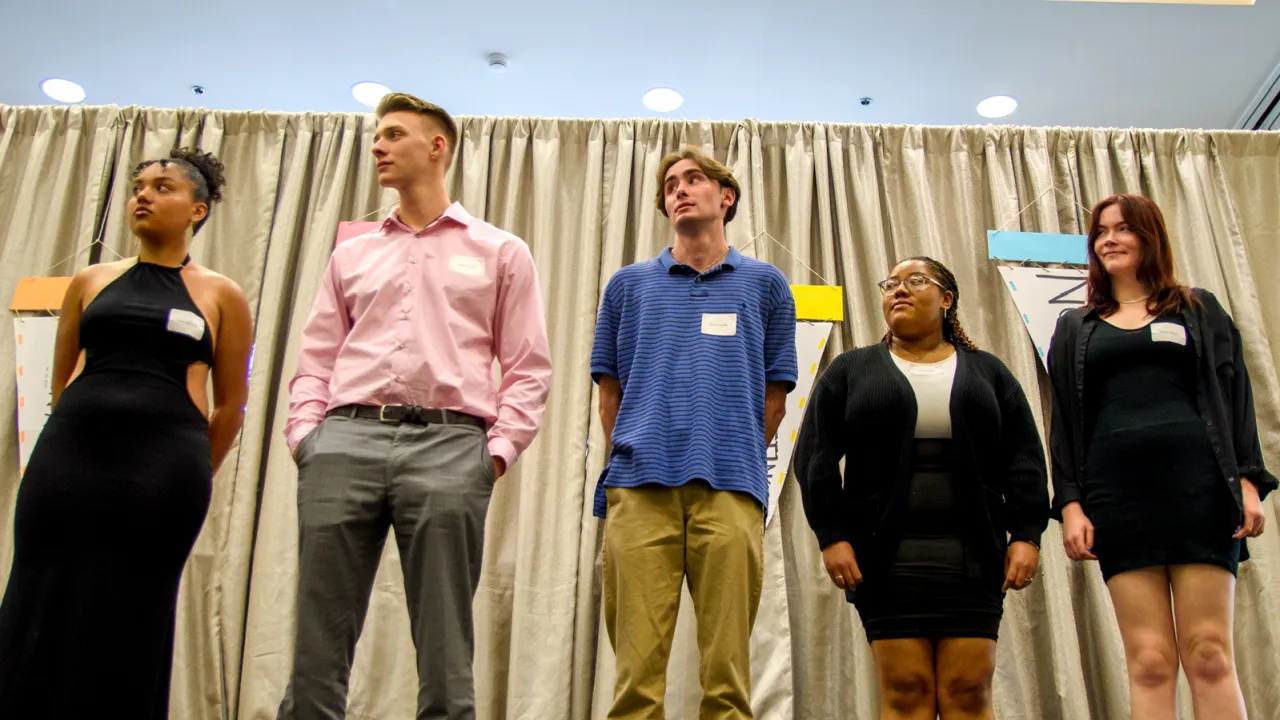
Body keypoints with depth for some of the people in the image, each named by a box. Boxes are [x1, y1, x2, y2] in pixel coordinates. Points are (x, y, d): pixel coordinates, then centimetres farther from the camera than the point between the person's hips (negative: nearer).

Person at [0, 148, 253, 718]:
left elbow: (229, 407, 9)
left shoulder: (220, 296, 6)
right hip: (68, 452, 3)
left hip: (165, 459, -2)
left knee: (127, 627, 4)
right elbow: (61, 383, 19)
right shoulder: (91, 281, 14)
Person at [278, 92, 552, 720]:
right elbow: (316, 358, 17)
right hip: (345, 439, 3)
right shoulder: (353, 255, 23)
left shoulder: (500, 252, 14)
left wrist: (497, 450, -5)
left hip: (448, 445, -2)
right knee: (318, 641, 1)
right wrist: (304, 434, 1)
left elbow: (528, 368, 7)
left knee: (445, 653, -1)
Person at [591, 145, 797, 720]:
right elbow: (610, 390, 16)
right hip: (639, 487, 1)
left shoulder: (765, 284, 15)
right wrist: (635, 457, 10)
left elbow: (774, 395, 13)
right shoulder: (629, 284, 17)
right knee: (637, 663, -1)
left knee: (728, 666, 0)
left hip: (730, 488, 0)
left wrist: (732, 459, 8)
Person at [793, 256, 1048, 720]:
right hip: (887, 555, -1)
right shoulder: (850, 370, 12)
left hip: (972, 554, 1)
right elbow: (816, 456, 4)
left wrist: (1026, 534, -4)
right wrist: (832, 535, -8)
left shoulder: (987, 372, 15)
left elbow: (1024, 458, 9)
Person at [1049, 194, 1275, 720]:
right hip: (1116, 494, 1)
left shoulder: (1198, 310, 16)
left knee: (1209, 655, -4)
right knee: (1149, 662, -2)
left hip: (1198, 487, -1)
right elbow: (1064, 424, 12)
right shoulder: (1075, 328, 18)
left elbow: (1234, 396, 9)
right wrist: (1069, 503, 1)